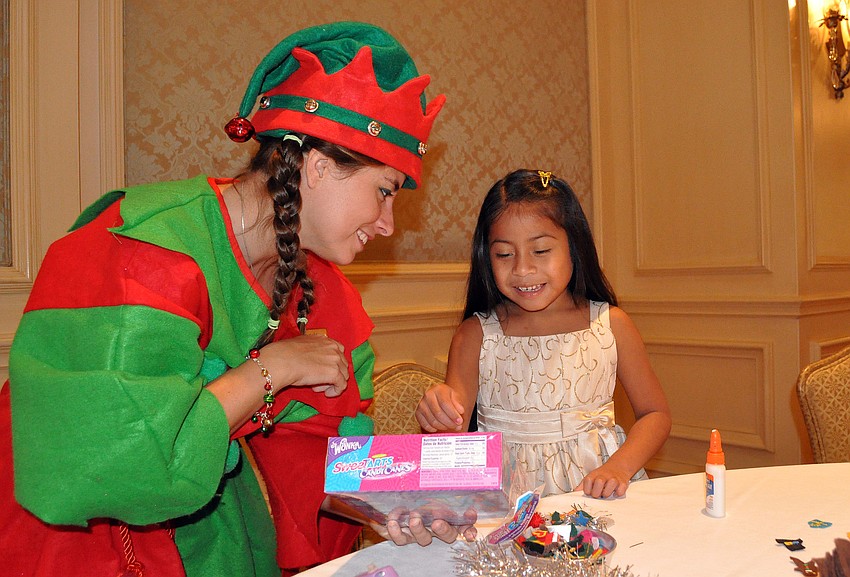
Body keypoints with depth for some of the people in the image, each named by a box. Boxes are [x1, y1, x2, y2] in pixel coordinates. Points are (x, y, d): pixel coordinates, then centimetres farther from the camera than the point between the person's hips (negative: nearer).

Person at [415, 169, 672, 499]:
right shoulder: (476, 335, -1)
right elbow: (453, 441, -2)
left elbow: (655, 414, 8)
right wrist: (438, 417, -24)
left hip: (594, 490, 1)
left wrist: (618, 467, -9)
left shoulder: (610, 324, 3)